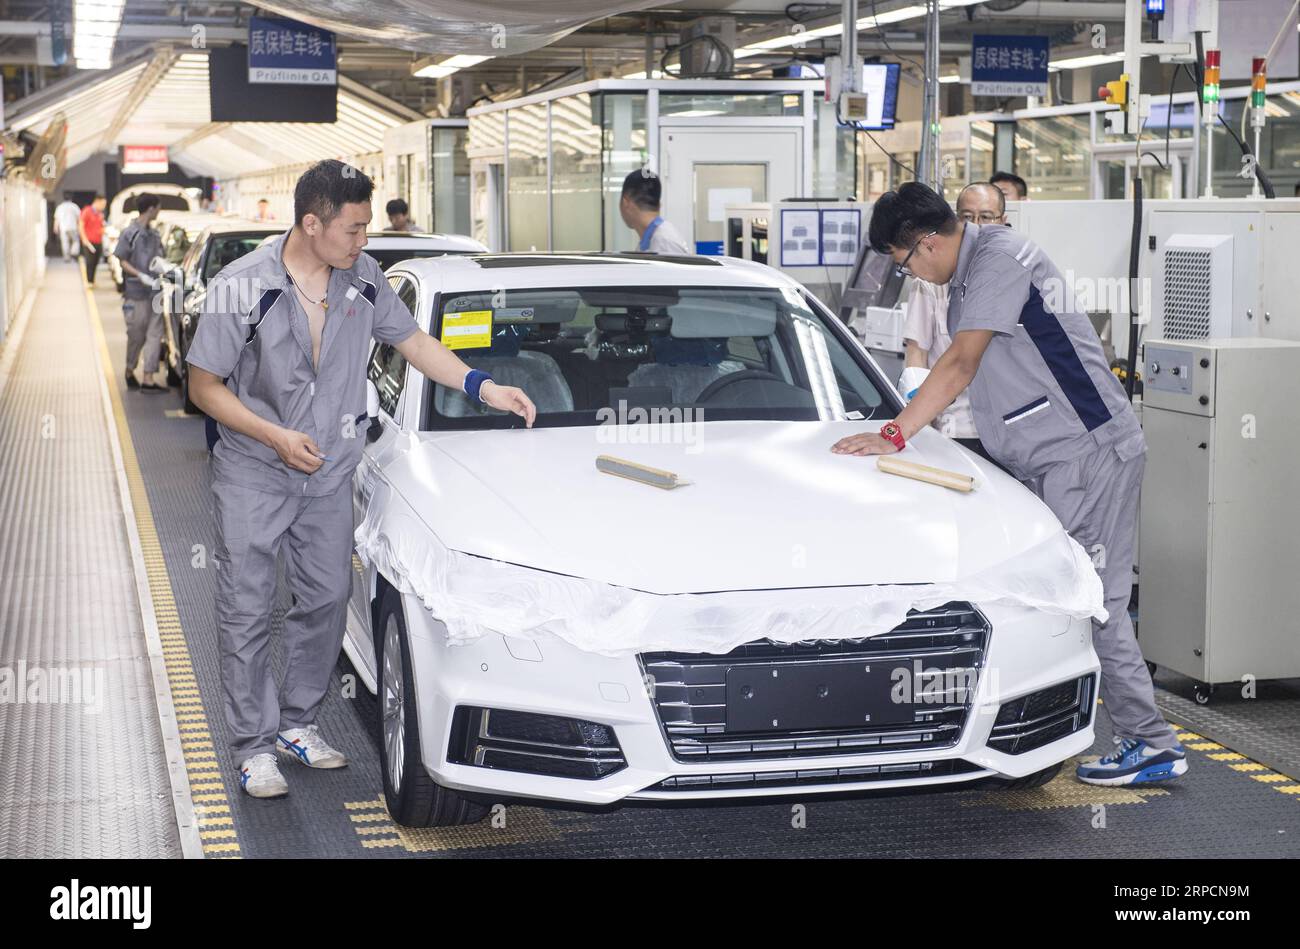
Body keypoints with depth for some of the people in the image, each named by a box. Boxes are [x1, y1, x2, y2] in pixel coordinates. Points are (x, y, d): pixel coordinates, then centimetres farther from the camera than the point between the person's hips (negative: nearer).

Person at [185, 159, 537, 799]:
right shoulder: (241, 288, -17)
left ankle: (296, 721, 26)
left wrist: (484, 388, 0)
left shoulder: (362, 277, -5)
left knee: (326, 599, 10)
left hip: (328, 473, 5)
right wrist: (277, 437, -20)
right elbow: (204, 386, -11)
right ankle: (253, 745, 9)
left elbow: (411, 339, 9)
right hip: (253, 475, -4)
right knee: (247, 612, -1)